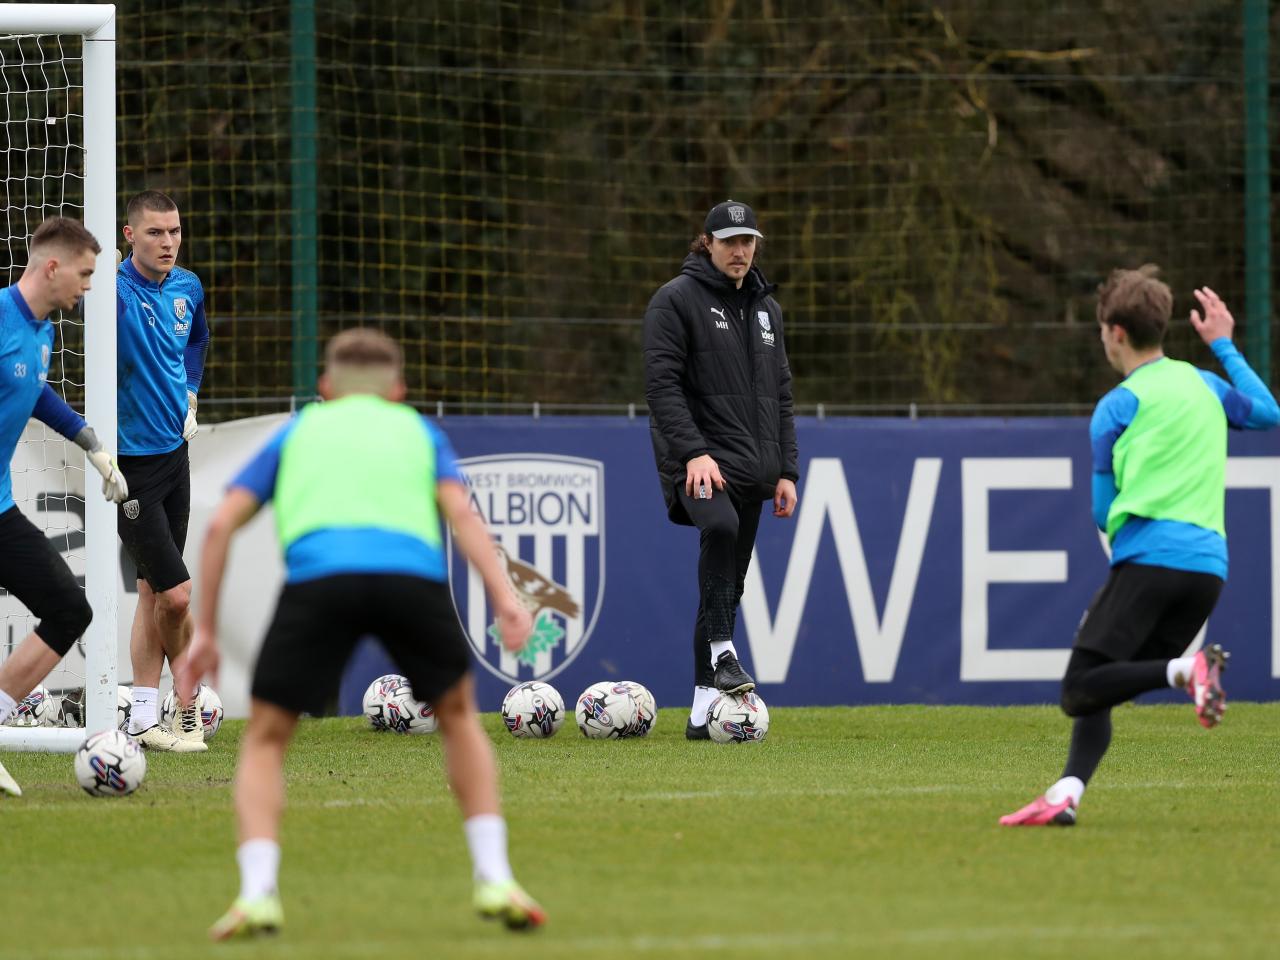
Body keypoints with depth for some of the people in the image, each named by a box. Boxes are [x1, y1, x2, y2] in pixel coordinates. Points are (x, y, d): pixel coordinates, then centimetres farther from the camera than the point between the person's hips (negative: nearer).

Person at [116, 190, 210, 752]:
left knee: (152, 591, 11)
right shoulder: (120, 291, -18)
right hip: (129, 461, -7)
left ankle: (143, 719, 16)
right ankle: (191, 705, 12)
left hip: (173, 450, 7)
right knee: (175, 593, -9)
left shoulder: (187, 288, 5)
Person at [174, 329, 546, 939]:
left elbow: (222, 524, 21)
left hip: (318, 574, -1)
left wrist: (205, 631, 24)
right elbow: (460, 510, 12)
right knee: (458, 714, 27)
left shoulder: (298, 432, 31)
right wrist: (505, 597, 2)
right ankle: (494, 878, 16)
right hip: (413, 577, 1)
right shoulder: (418, 432, 31)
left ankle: (257, 893, -5)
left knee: (265, 738, 15)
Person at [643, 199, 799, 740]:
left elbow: (781, 394, 21)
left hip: (751, 468, 7)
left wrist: (786, 470, 13)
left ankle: (704, 706, 9)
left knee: (731, 581, 5)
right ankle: (722, 652, -33)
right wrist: (692, 452, -22)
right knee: (720, 526, -37)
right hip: (700, 461, -7)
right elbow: (662, 382, -11)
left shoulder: (765, 308, 18)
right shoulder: (677, 300, -3)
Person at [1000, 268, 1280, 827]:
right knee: (1099, 694, 11)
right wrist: (1225, 346, 42)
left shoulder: (1117, 408, 2)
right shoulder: (1204, 385, 17)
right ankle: (1068, 792, -8)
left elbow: (1101, 511, 3)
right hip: (1209, 564, 7)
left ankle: (1186, 669, -32)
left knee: (1080, 691, -13)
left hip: (1148, 559, -7)